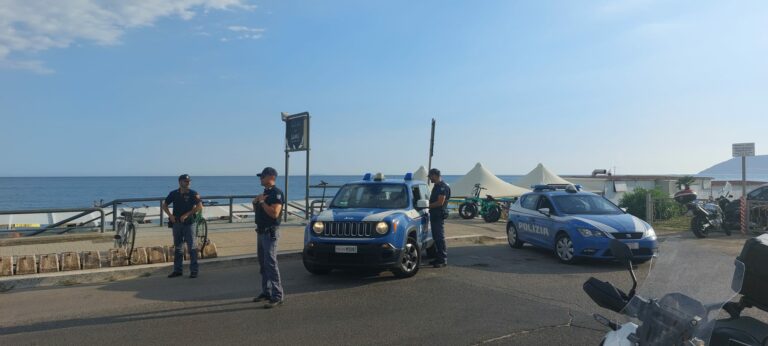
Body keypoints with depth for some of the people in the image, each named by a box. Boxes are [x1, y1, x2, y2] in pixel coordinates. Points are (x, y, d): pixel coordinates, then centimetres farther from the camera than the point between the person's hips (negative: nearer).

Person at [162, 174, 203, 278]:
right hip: (176, 223, 4)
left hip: (188, 223, -4)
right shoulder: (174, 193, 5)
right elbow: (164, 205, 14)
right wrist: (170, 215, -2)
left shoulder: (193, 194, -6)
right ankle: (177, 270, 21)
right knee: (177, 247, 12)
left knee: (191, 247, -3)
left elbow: (199, 207, -15)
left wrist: (187, 214, -18)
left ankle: (194, 271, 2)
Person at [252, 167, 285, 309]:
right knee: (263, 264, 14)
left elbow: (274, 213, -25)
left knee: (271, 264, -11)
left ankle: (277, 296, -8)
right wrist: (255, 202, 2)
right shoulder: (264, 192, 16)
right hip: (261, 231, 10)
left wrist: (262, 202, -18)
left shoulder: (277, 193, -14)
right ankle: (266, 292, 24)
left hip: (270, 232, -10)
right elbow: (256, 210, 22)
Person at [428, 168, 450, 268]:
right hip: (434, 215, 10)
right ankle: (439, 257, 21)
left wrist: (428, 205, -14)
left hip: (439, 215, -10)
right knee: (436, 237, 13)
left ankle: (443, 260, -3)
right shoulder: (436, 186, 17)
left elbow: (440, 202, -20)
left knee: (440, 237, -7)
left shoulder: (443, 186, -14)